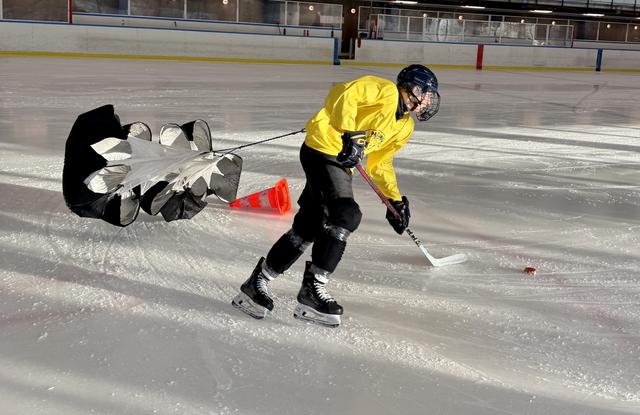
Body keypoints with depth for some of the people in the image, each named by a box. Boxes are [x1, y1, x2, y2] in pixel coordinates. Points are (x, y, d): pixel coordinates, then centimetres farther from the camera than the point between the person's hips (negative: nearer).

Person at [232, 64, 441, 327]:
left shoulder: (404, 127, 21)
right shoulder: (384, 89, -5)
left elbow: (379, 162, 27)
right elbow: (343, 94, -18)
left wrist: (395, 199, 22)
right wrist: (351, 133, -26)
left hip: (341, 162, 9)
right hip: (322, 149, -9)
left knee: (308, 227, 7)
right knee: (346, 215, -19)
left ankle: (257, 283, 18)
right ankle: (313, 288, -11)